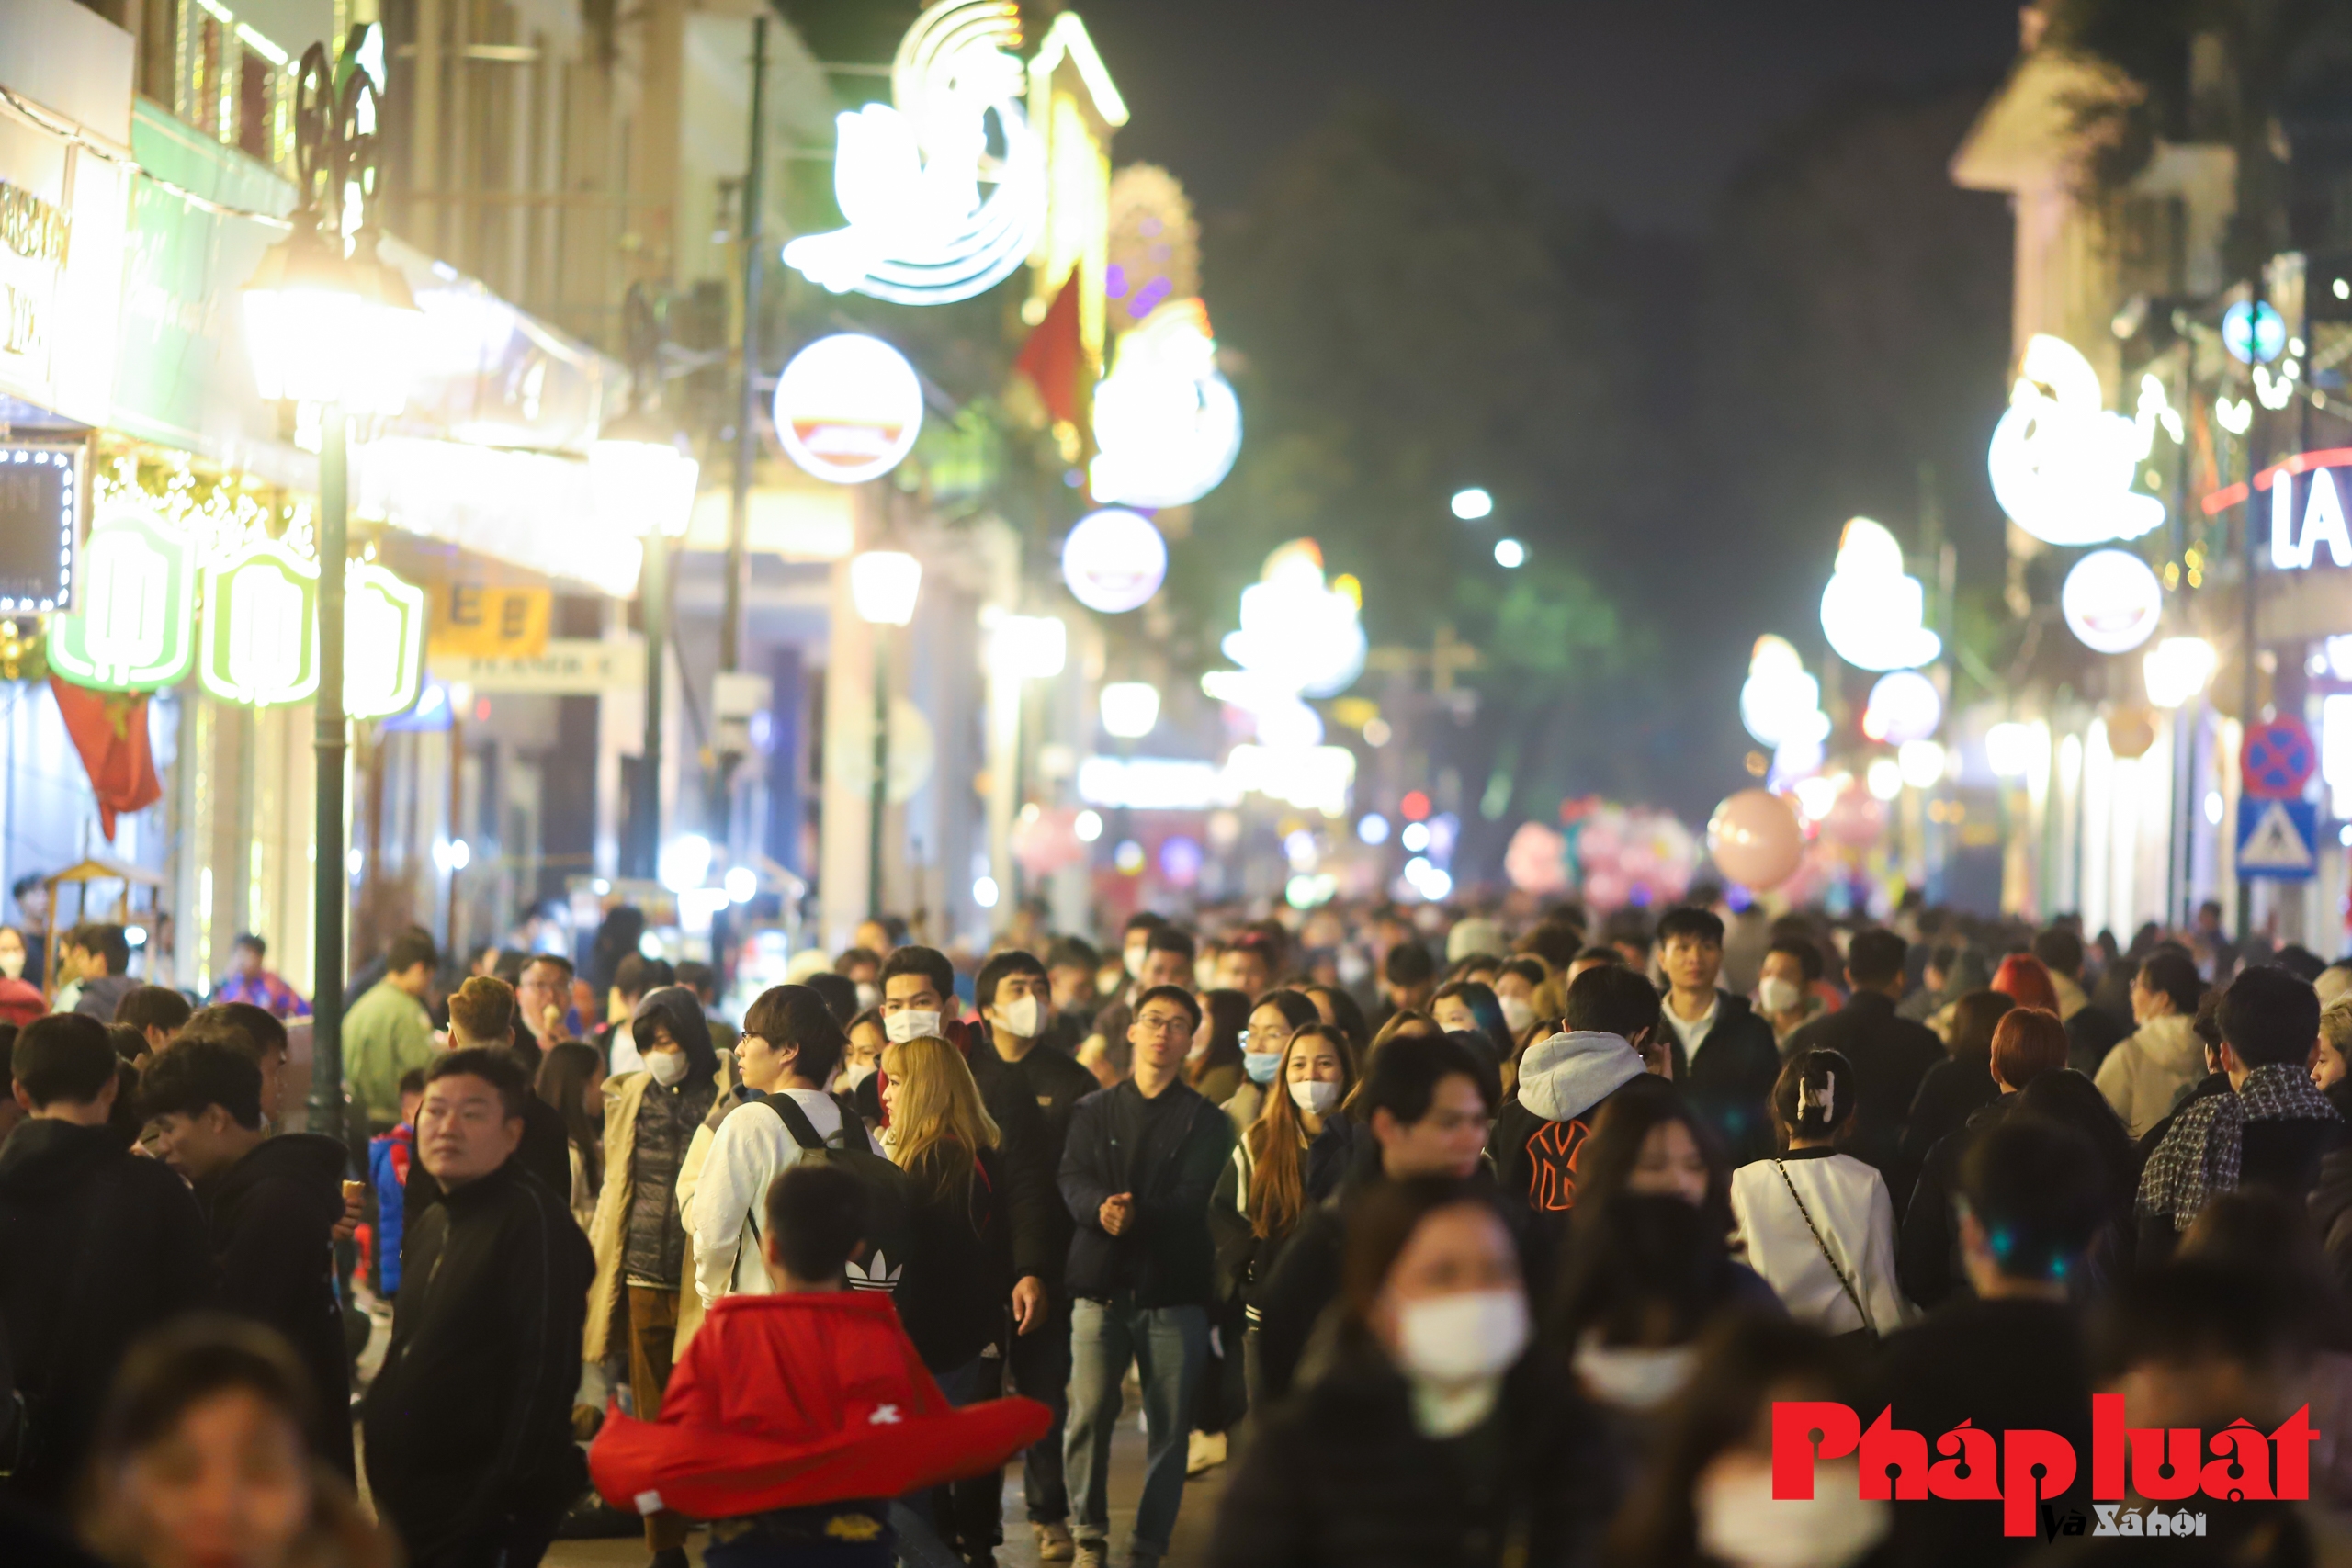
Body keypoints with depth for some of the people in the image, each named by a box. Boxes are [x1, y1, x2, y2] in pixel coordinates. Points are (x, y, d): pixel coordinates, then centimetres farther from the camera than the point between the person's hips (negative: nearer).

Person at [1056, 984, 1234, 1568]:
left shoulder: (1205, 1121, 7)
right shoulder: (1093, 1111, 13)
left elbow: (1193, 1197, -7)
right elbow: (1072, 1180, -2)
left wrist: (1138, 1214, -23)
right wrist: (1100, 1208, -23)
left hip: (1174, 1291, -1)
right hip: (1100, 1285, 1)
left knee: (1169, 1426, -1)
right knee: (1088, 1414, -6)